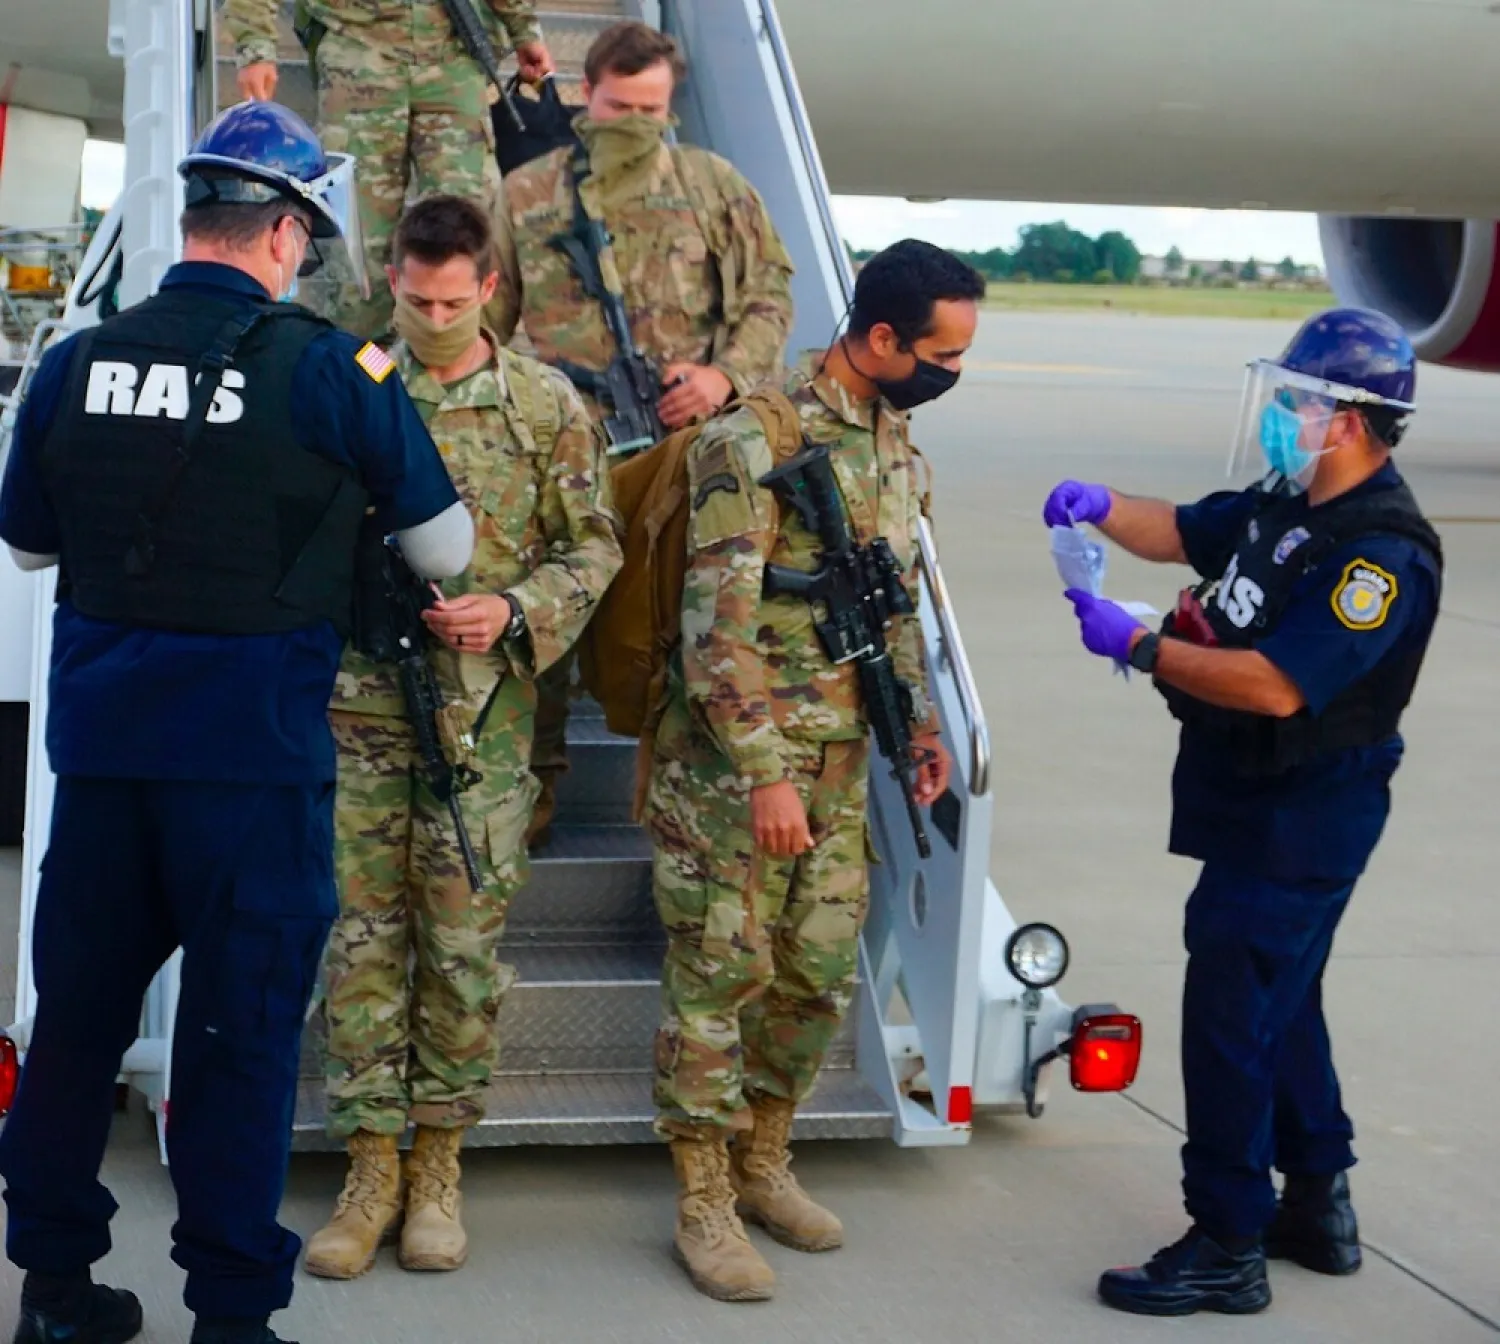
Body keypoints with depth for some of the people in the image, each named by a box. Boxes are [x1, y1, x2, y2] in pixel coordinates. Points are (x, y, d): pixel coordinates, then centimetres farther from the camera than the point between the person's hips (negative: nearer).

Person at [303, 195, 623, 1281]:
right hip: (357, 707, 1)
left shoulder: (548, 404, 3)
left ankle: (438, 1164, 17)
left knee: (465, 944, 4)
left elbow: (593, 547, 4)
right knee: (363, 938, 3)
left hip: (485, 714, -1)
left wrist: (516, 612, -11)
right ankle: (372, 1168, 12)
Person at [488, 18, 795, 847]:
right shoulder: (527, 195, 8)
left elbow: (769, 296, 10)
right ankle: (534, 788, 17)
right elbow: (487, 321, 12)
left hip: (684, 441, 0)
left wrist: (727, 375, -7)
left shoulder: (714, 186, 8)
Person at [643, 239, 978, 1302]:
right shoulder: (756, 441, -17)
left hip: (840, 759, 8)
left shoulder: (894, 440, 10)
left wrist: (921, 717, 12)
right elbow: (719, 624, -20)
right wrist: (764, 774, -21)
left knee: (820, 972, 11)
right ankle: (705, 1204, 9)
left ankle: (762, 1162, 28)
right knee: (720, 972, -1)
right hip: (734, 759, -8)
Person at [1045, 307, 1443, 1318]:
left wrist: (1139, 647, -23)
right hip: (1248, 806, 10)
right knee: (1278, 1005, 20)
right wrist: (1100, 506, -1)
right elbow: (1184, 531, 20)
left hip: (1297, 826, -10)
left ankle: (1228, 1251, 4)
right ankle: (1319, 1209, 34)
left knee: (1230, 1018, -5)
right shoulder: (1288, 507, 6)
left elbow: (1276, 685, -31)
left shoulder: (1382, 554, -24)